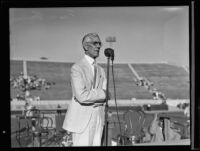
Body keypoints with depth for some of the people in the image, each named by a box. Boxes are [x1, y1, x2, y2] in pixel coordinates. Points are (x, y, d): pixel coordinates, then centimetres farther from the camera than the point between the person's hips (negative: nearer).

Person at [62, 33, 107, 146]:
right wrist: (101, 93, -8)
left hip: (98, 119, 6)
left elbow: (105, 95, 7)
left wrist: (91, 96, -12)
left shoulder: (101, 70, 15)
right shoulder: (77, 68, -9)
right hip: (82, 119, -6)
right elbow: (81, 96, -20)